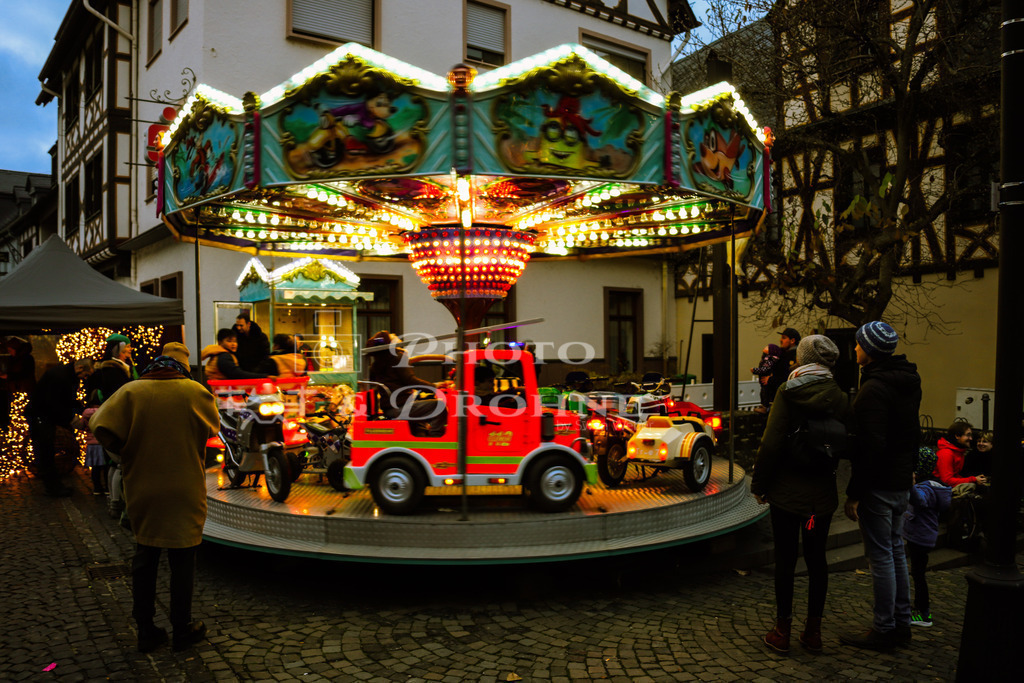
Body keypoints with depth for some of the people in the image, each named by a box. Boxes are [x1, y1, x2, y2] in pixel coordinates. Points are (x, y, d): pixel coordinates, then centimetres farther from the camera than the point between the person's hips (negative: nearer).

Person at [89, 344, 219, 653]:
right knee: (182, 560, 11)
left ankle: (146, 631, 25)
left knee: (144, 559, 16)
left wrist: (127, 450, 2)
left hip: (142, 491, 2)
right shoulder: (195, 391, -9)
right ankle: (182, 630, 21)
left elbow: (103, 429, -16)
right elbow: (211, 429, 1)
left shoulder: (131, 391, -7)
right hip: (185, 493, -2)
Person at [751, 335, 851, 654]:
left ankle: (782, 631, 15)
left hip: (787, 490, -3)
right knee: (816, 558, 14)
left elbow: (771, 443, -14)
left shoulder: (787, 393, -12)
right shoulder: (840, 398, -1)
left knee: (785, 558, 6)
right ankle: (813, 631, 23)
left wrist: (759, 484, -5)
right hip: (822, 493, 4)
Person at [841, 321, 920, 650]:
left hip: (880, 485, -9)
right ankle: (901, 623, 26)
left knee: (881, 555, -1)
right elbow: (913, 434, 18)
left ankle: (884, 629, 8)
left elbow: (872, 447, -24)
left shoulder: (874, 389, -20)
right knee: (895, 550, 17)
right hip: (902, 482, 10)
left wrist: (854, 493, -20)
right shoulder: (909, 382, 11)